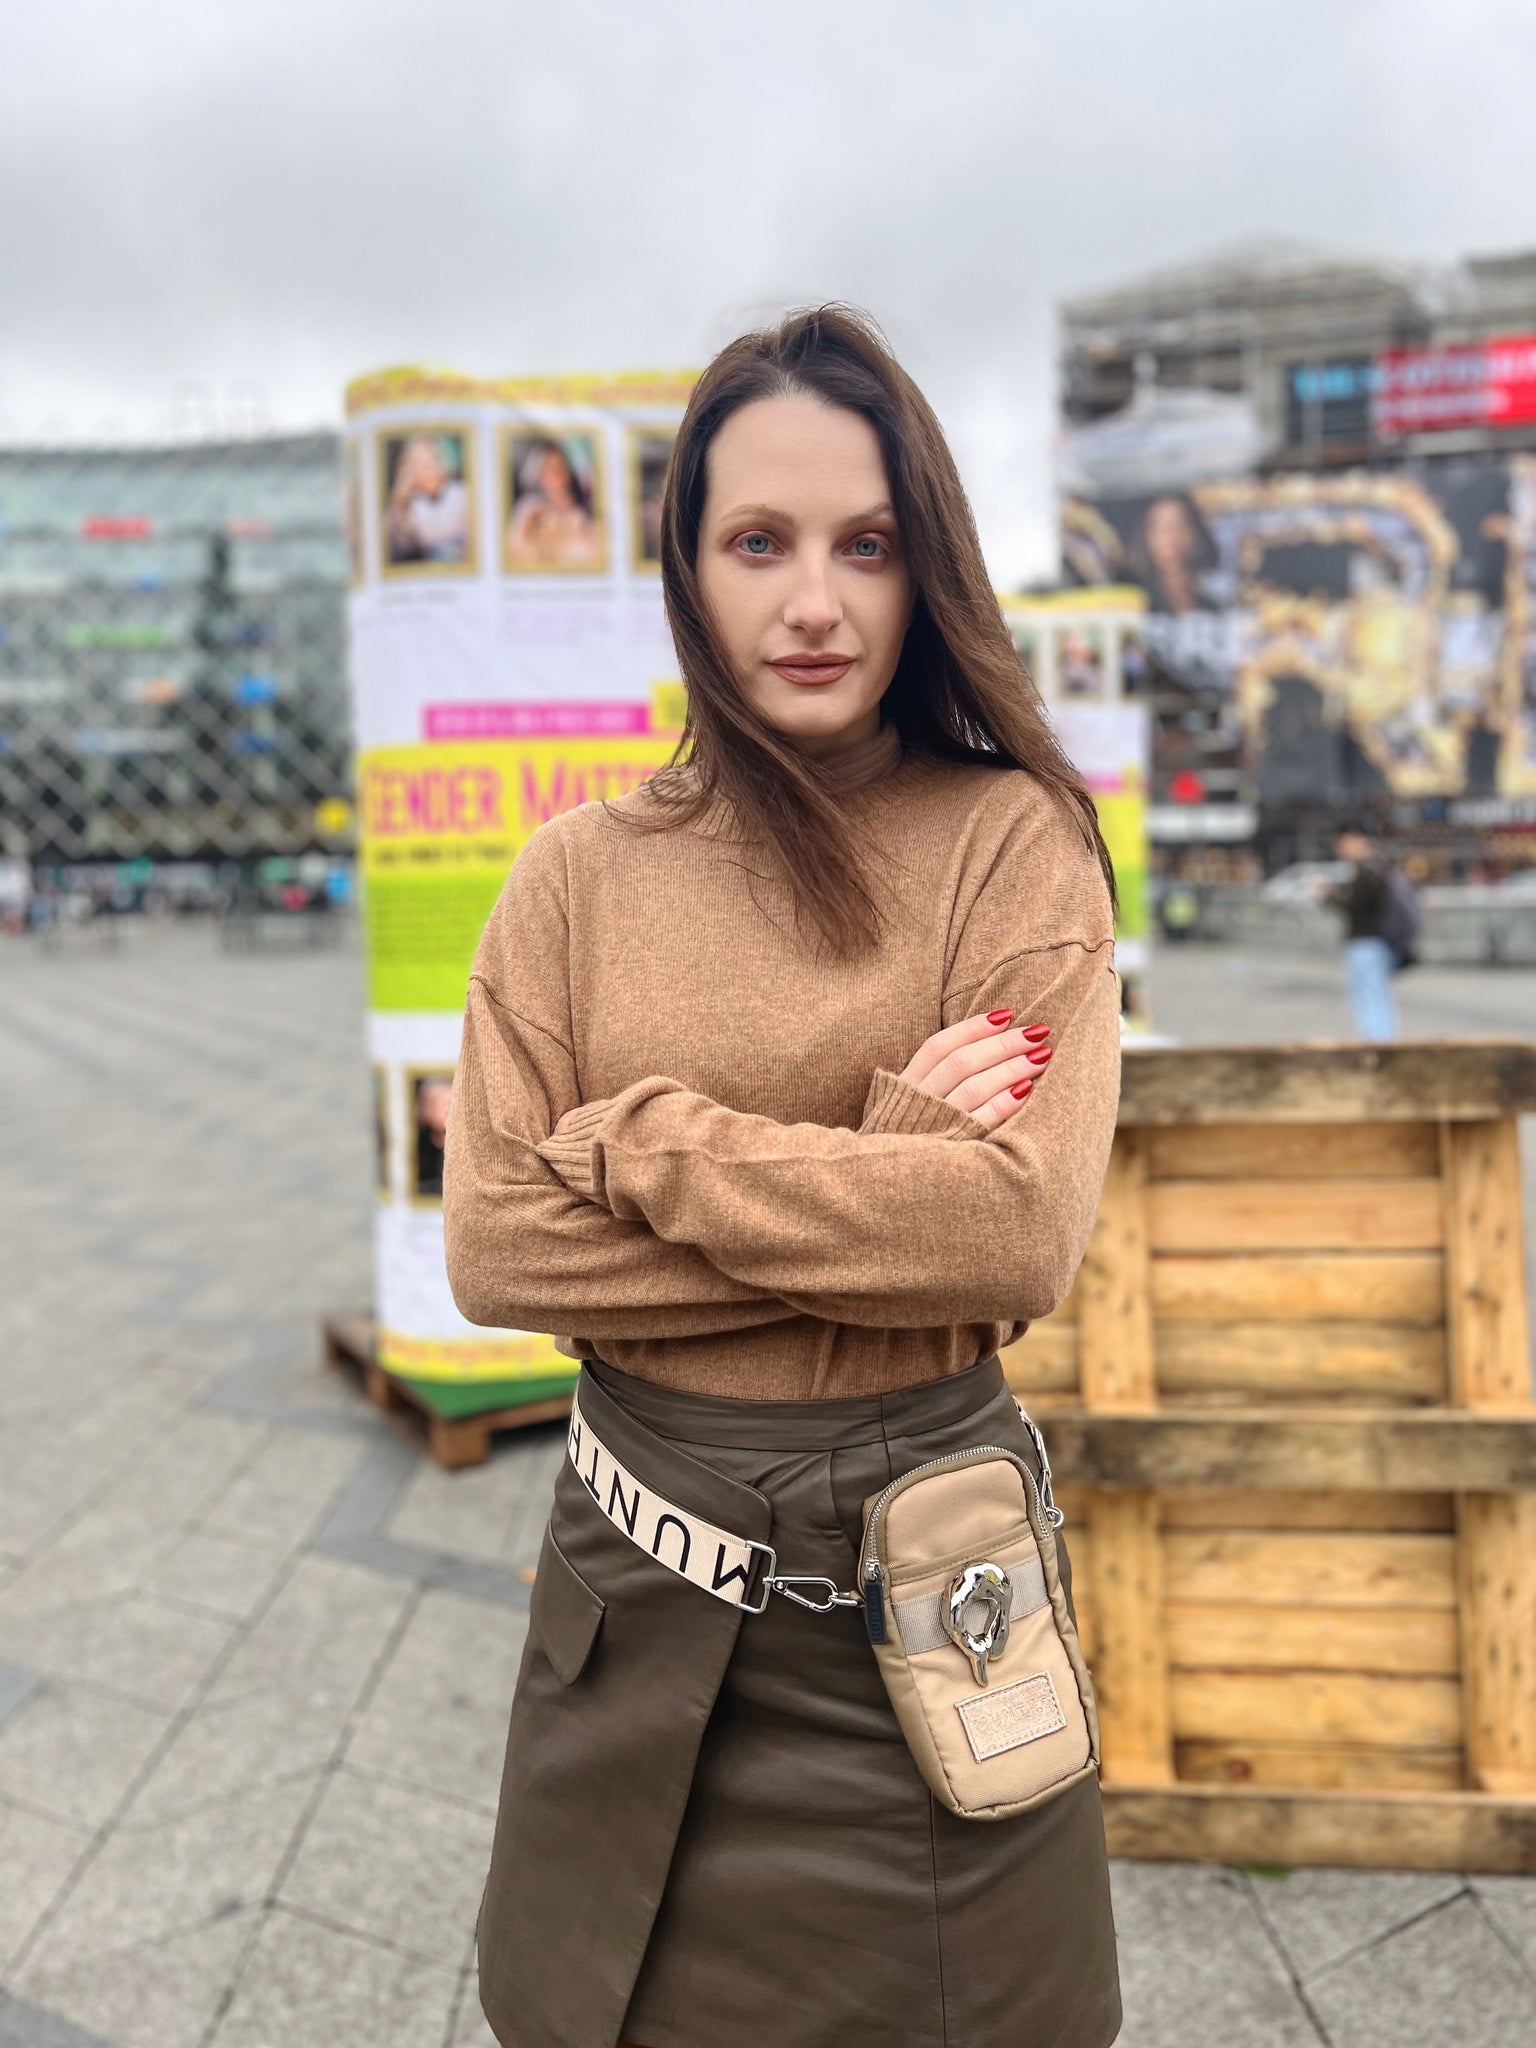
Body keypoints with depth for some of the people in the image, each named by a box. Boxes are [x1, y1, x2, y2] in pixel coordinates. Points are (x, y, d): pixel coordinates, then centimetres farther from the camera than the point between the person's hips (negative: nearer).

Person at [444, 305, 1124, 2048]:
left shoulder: (1014, 841, -7)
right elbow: (493, 1248, -9)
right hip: (642, 1571, 2)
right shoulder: (581, 873, -1)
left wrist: (646, 1147, -17)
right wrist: (877, 1168, -16)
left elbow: (1023, 1236, -19)